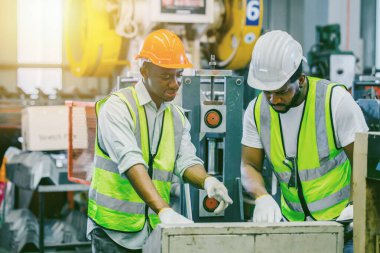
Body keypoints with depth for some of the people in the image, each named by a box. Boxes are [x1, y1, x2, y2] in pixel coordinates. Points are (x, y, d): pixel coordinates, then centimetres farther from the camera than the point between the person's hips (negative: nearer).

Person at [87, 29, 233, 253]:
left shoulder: (177, 117, 10)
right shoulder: (118, 107, -11)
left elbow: (186, 160, -1)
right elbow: (130, 162, -24)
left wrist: (207, 181, -25)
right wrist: (164, 210, -36)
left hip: (155, 232, 5)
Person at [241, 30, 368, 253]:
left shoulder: (336, 101, -14)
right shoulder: (257, 110, -2)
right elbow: (249, 166, 2)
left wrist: (356, 207, -26)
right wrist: (262, 198, -19)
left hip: (340, 219, -4)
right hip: (291, 218, 4)